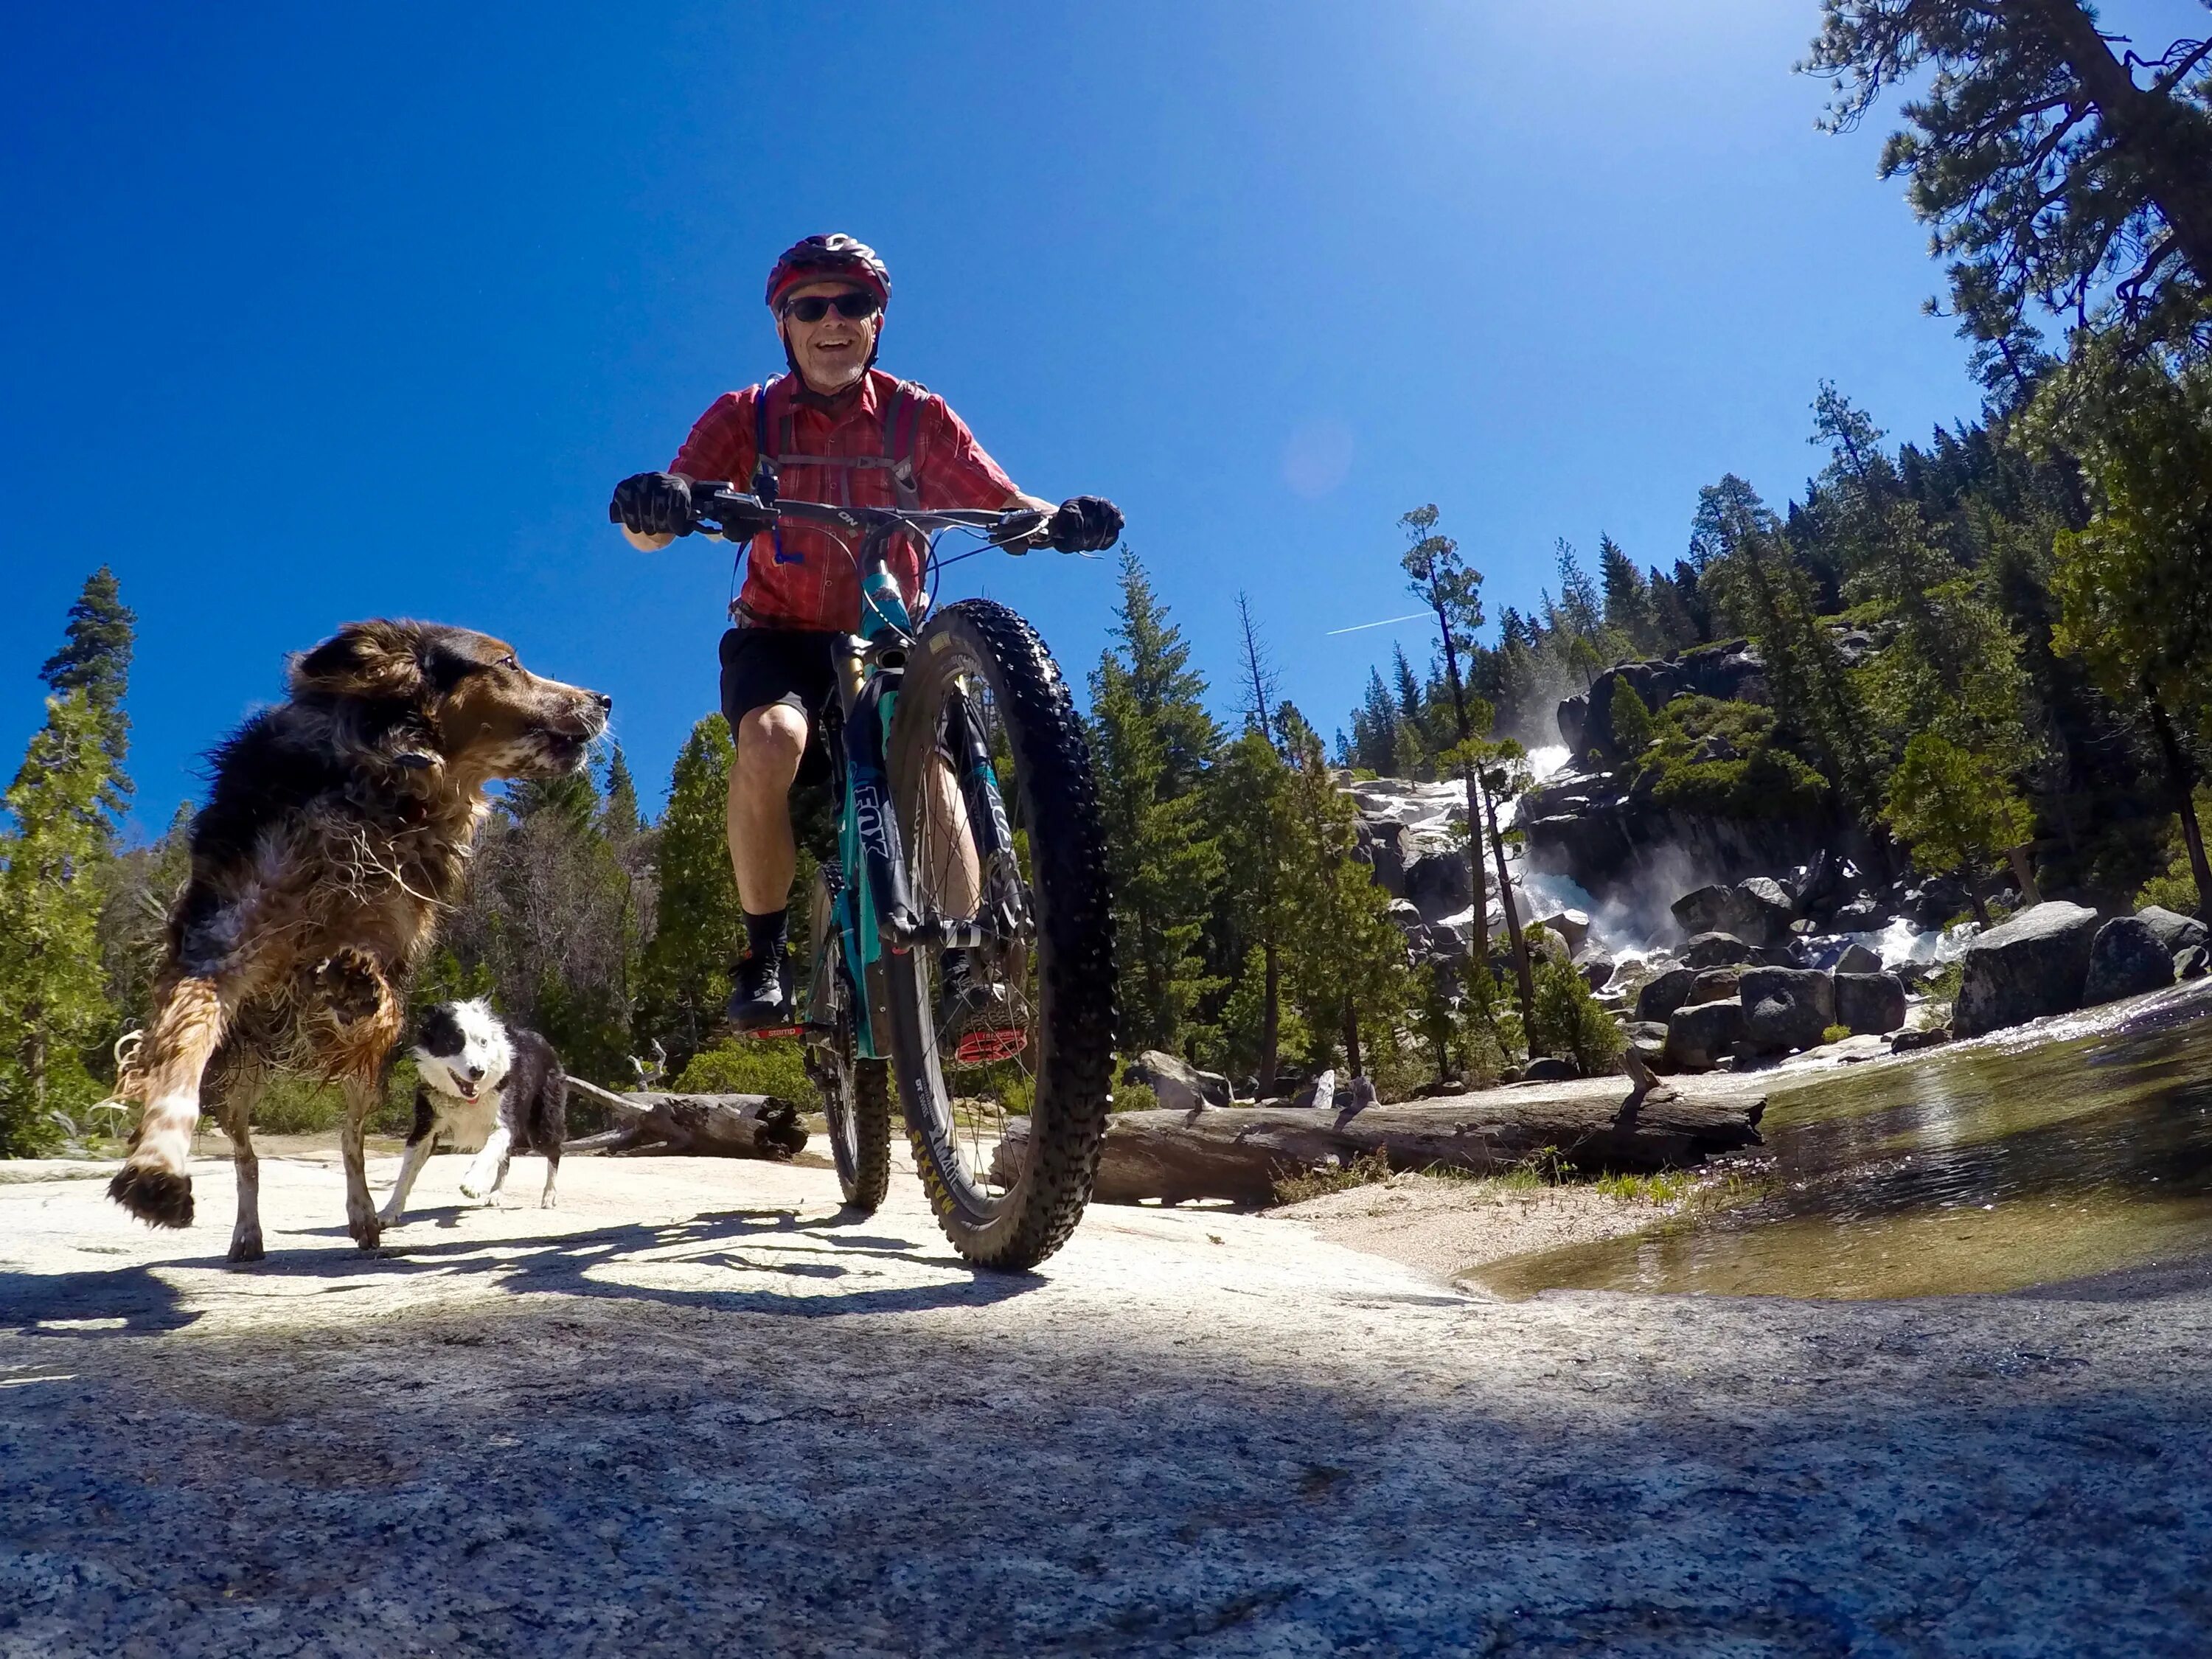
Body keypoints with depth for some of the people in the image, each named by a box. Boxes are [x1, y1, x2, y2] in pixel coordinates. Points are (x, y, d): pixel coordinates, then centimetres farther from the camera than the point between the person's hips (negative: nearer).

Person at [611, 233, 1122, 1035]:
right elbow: (653, 528, -13)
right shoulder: (745, 417, -2)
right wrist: (652, 506, -39)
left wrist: (1061, 519, -32)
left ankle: (963, 967, -22)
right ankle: (765, 956, -16)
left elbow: (1005, 504, -9)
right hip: (778, 636, 0)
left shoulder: (917, 416, 1)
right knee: (772, 738, -32)